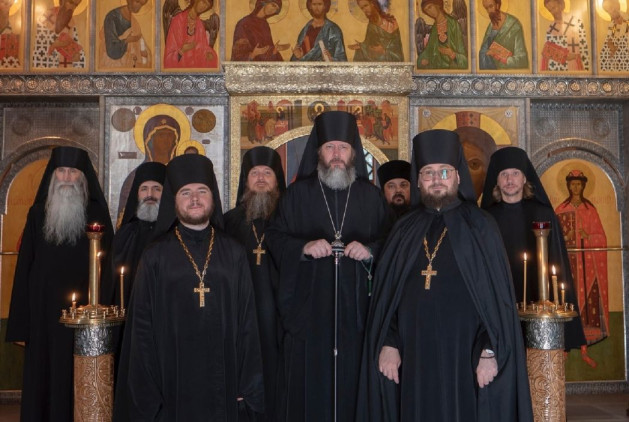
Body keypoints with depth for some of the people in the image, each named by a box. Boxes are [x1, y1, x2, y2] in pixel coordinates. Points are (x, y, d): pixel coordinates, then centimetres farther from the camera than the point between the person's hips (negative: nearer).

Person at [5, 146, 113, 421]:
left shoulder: (97, 214, 0)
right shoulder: (38, 213, 5)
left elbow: (107, 266, 0)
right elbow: (24, 267, 4)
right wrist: (21, 322, 0)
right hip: (44, 314, 2)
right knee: (43, 377, 8)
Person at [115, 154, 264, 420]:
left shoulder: (233, 253, 4)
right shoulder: (156, 257, 1)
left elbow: (247, 321, 3)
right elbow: (142, 327, 1)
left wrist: (249, 386, -2)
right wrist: (146, 395, -4)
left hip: (223, 382, 1)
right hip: (172, 382, -1)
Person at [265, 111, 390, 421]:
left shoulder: (371, 195, 8)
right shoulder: (298, 193, 5)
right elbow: (274, 238, 4)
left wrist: (370, 250, -11)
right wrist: (303, 247, -14)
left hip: (355, 306, 1)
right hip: (309, 307, -1)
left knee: (351, 381, 4)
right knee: (309, 380, 2)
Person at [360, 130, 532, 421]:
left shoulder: (479, 226, 1)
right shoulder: (405, 230, 9)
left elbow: (498, 294, -4)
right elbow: (386, 294, 9)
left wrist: (490, 352, -11)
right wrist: (387, 343, -1)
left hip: (465, 354, -2)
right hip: (415, 355, 3)